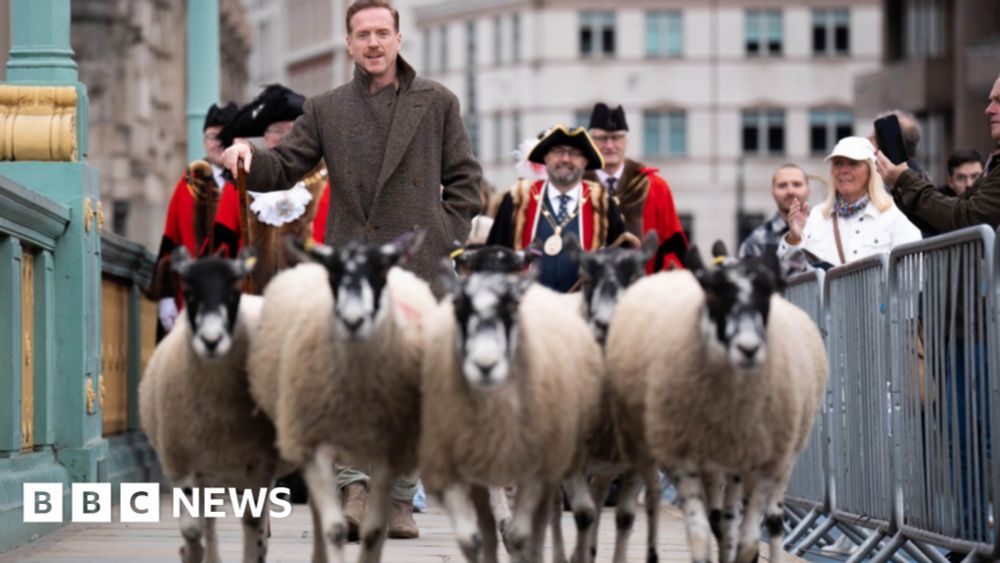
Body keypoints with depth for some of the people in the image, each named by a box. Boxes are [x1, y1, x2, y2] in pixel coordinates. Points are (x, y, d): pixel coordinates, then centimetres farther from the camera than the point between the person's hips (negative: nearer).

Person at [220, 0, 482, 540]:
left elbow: (464, 177, 11)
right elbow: (284, 166, 6)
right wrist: (249, 156, -15)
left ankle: (399, 501, 11)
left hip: (418, 265, 0)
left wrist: (447, 237, 0)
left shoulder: (436, 102, 8)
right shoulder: (326, 109, 11)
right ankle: (354, 489, -17)